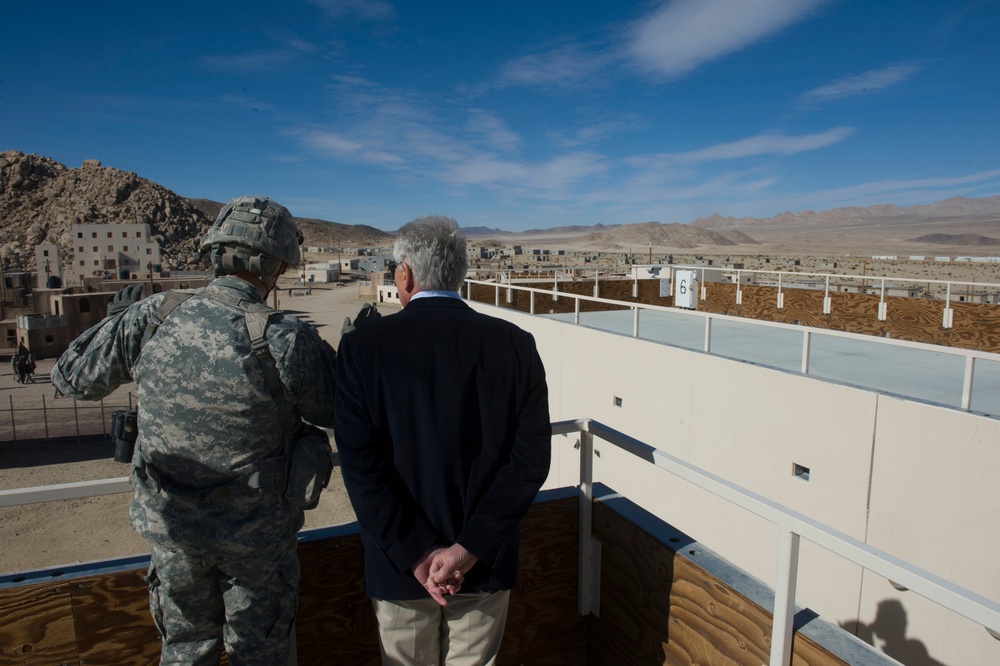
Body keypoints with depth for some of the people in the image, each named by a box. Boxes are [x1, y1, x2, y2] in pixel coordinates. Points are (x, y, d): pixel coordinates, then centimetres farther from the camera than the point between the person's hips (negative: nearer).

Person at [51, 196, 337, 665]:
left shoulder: (151, 318, -15)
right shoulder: (286, 340, -26)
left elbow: (71, 378, 2)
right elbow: (335, 413, -11)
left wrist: (115, 317, 17)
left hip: (170, 525, 4)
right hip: (257, 533, -3)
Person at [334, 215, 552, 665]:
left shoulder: (362, 347, -14)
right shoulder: (515, 344, -9)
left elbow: (361, 464, -18)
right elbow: (531, 458, -13)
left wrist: (416, 555, -13)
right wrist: (470, 549, -13)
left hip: (399, 561, -1)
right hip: (488, 562, 2)